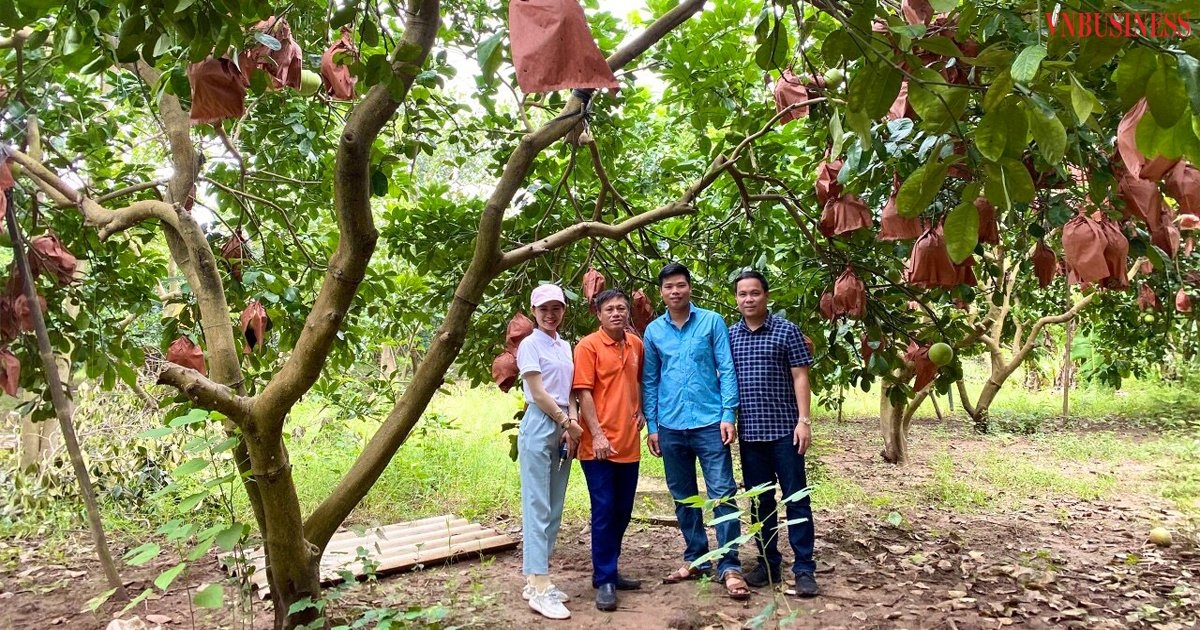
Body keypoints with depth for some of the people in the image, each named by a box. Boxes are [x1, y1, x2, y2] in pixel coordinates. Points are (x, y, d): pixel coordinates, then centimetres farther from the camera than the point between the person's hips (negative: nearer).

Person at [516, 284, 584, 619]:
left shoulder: (565, 346, 15)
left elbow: (568, 392, 15)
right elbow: (538, 394, -11)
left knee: (554, 508, 8)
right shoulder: (530, 345, -5)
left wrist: (572, 422, -2)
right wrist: (567, 422, -7)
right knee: (537, 506, -7)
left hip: (563, 428, 7)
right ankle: (539, 587, -5)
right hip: (539, 427, -7)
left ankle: (536, 579, 16)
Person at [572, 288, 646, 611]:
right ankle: (604, 581, 9)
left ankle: (609, 571, 28)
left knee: (623, 511, 14)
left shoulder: (636, 344, 10)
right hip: (599, 444, -6)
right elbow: (584, 393, -12)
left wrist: (640, 411, 9)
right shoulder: (588, 346, -8)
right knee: (604, 511, -1)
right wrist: (597, 434, -18)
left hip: (629, 443, 6)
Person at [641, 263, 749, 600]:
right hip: (670, 427, 3)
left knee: (722, 494, -3)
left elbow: (726, 369, -2)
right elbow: (649, 381, 10)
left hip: (709, 423, -3)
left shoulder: (712, 321, 0)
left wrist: (728, 414, -10)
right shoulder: (653, 331, 7)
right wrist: (651, 425, 5)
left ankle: (729, 566, 3)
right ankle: (696, 559, 25)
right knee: (683, 497, 12)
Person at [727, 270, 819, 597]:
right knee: (760, 501, 12)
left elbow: (800, 377, -4)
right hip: (749, 432, 4)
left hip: (784, 429, -4)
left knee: (796, 499, 1)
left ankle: (804, 568, 8)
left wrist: (804, 420, -11)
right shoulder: (729, 335, 7)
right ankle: (768, 563, 23)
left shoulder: (787, 330, -3)